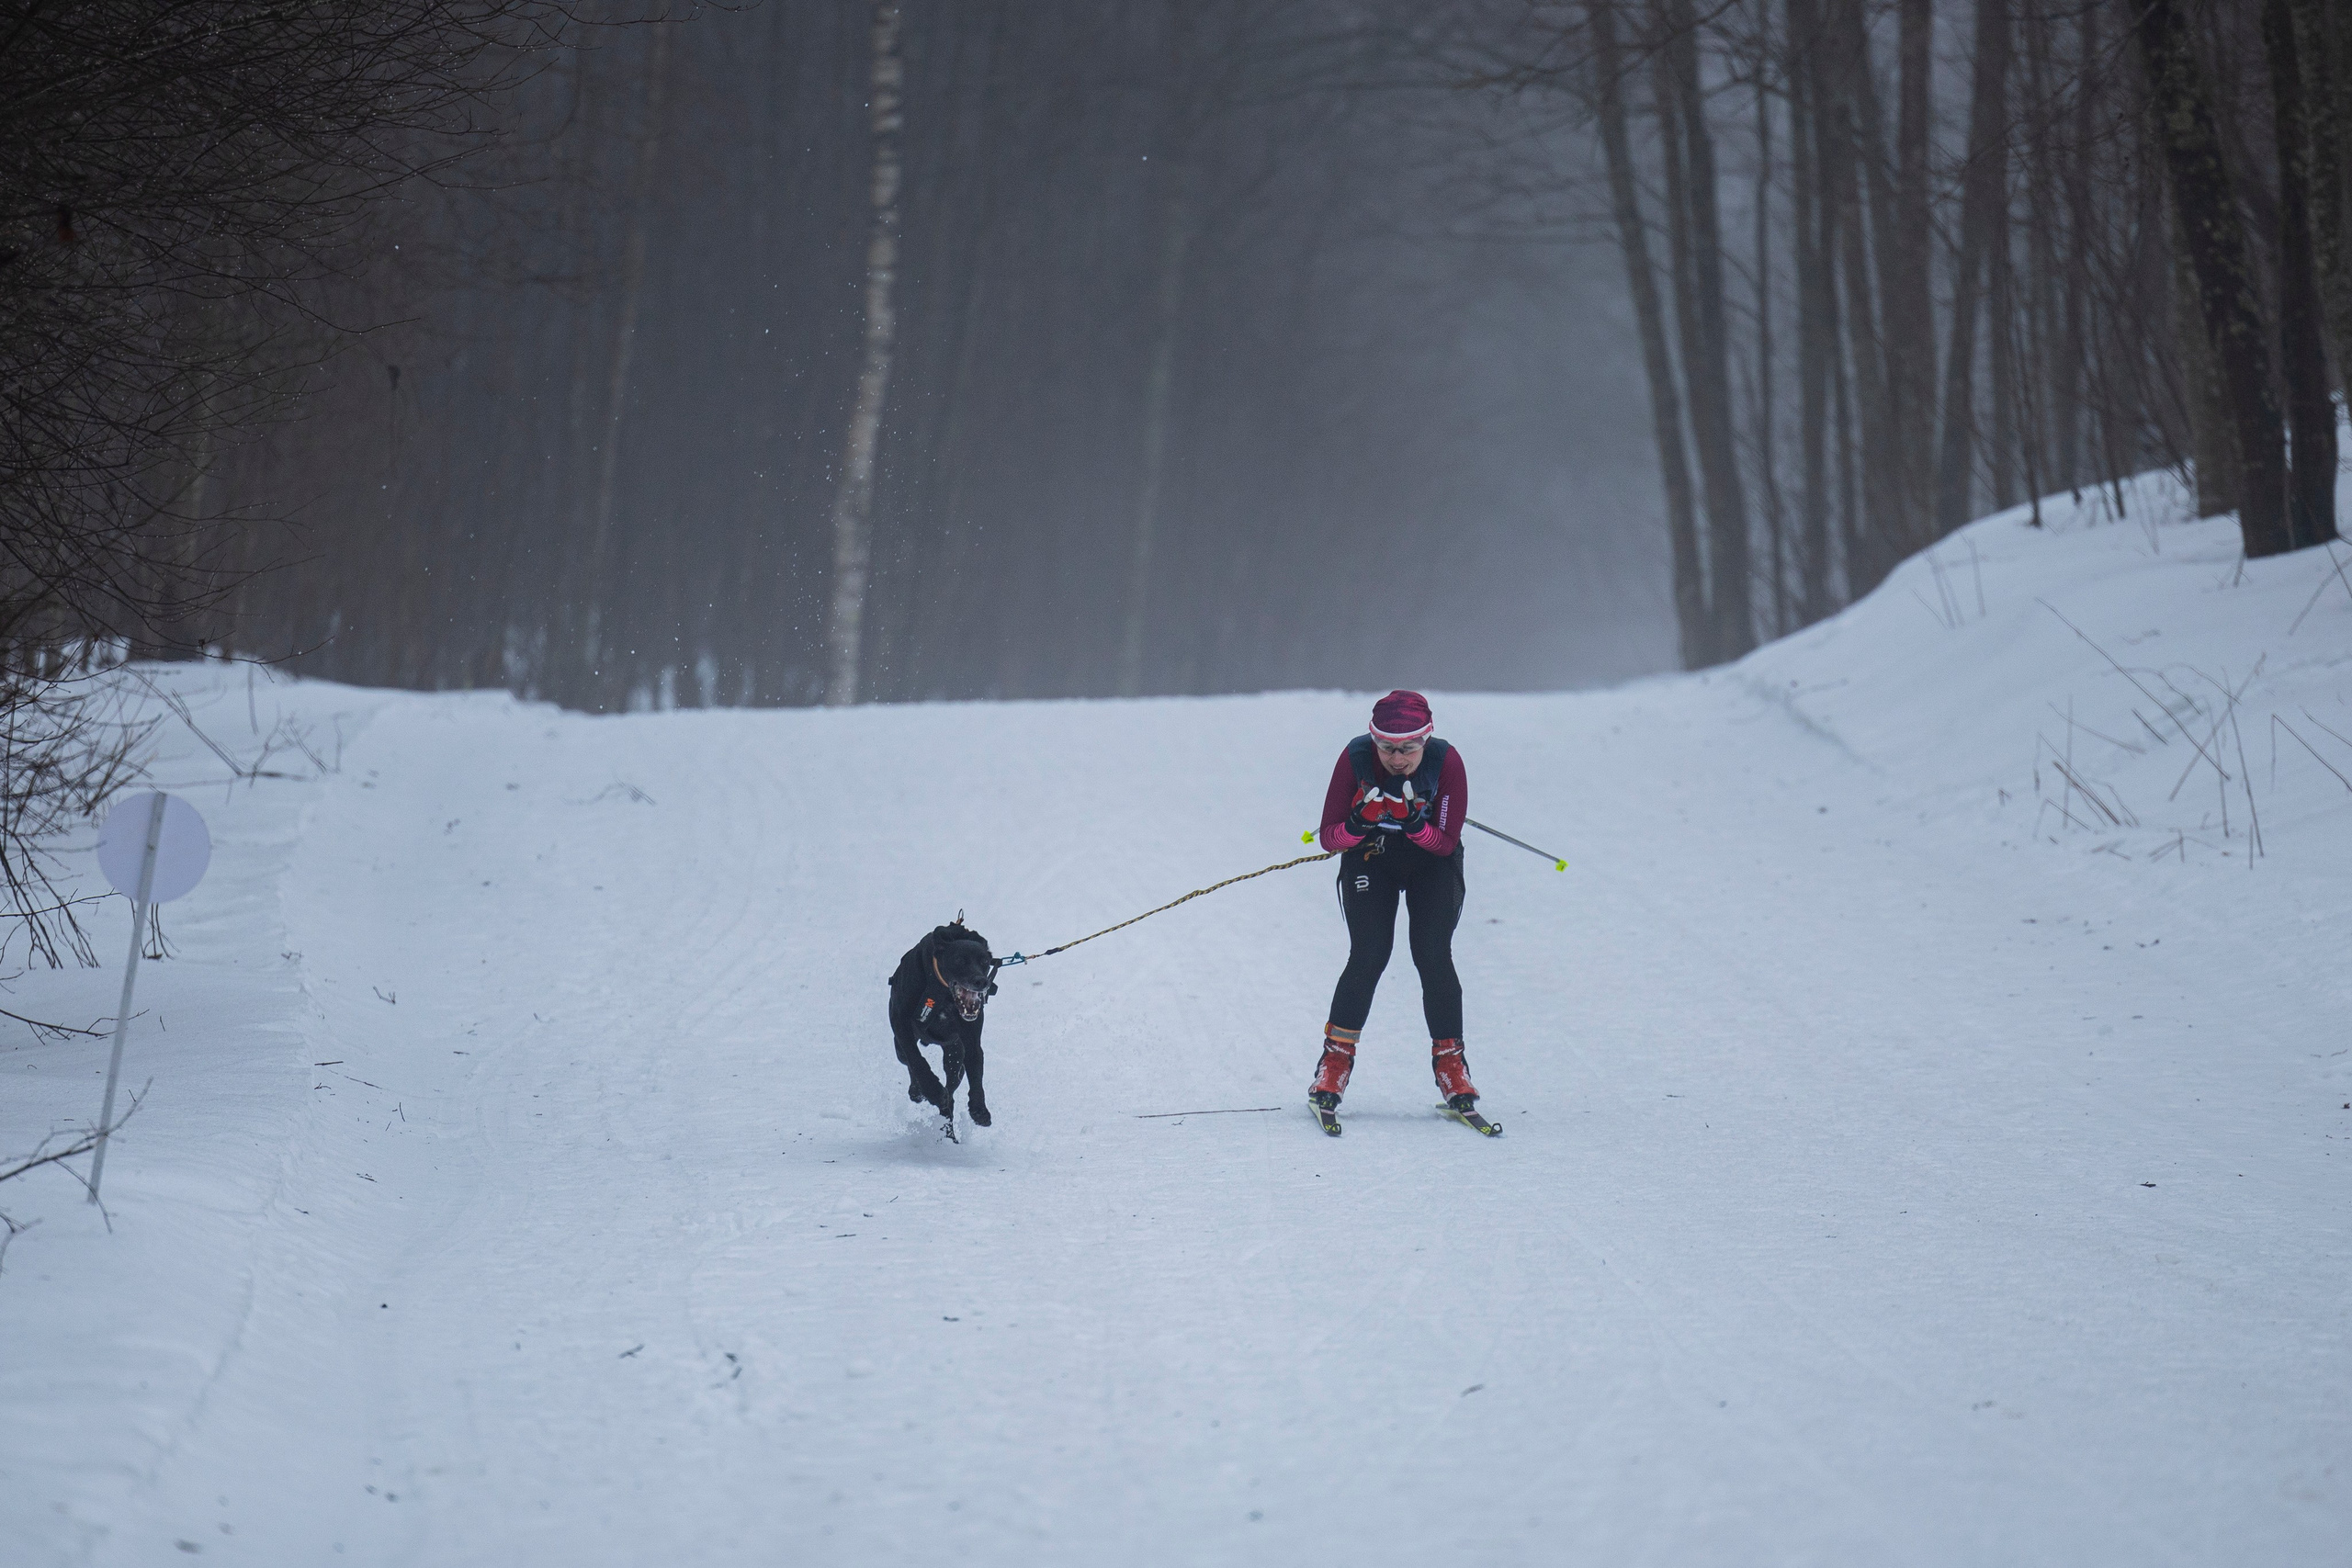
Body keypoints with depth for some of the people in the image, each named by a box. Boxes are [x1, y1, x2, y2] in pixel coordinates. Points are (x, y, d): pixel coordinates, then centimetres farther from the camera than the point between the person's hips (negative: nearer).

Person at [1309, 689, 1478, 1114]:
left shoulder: (1446, 763, -25)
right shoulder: (1356, 758, -23)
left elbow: (1447, 842, -20)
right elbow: (1329, 838, -19)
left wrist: (1414, 823, -39)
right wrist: (1358, 823, -39)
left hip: (1432, 859, 0)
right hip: (1370, 856, 0)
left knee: (1434, 956, -15)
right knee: (1368, 955, -16)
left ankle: (1449, 1061, -1)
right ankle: (1336, 1060, -3)